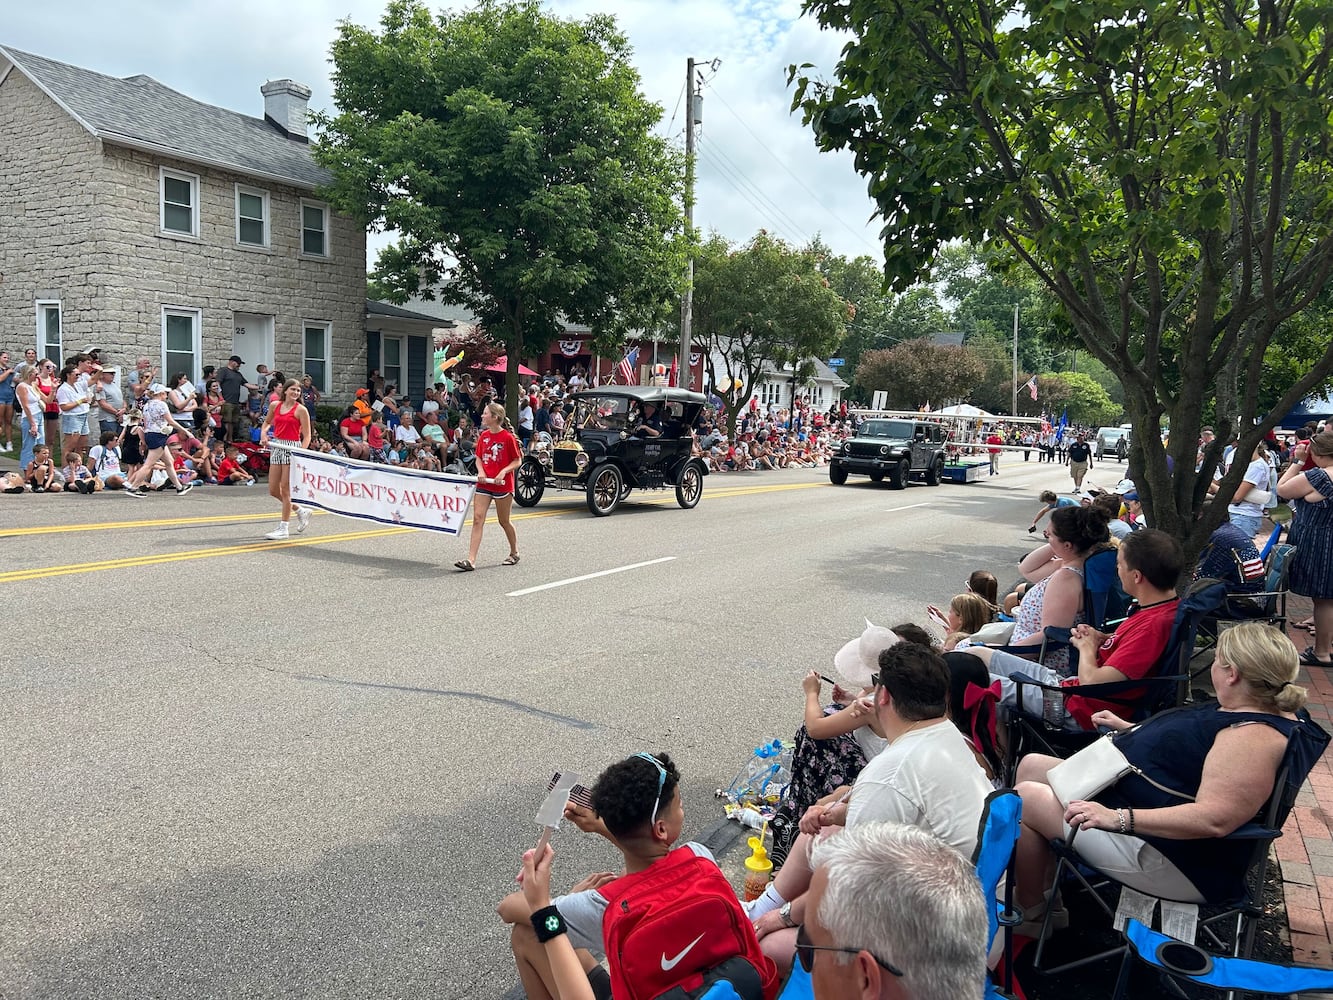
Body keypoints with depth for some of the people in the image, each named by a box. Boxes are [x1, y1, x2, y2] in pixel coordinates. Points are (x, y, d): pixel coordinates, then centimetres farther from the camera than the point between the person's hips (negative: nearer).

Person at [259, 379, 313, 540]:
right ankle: (301, 511, 27)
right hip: (276, 447, 6)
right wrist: (263, 433, 6)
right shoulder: (275, 406, 9)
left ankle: (283, 528, 4)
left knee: (285, 489, -4)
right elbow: (267, 422, 27)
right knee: (273, 490, 7)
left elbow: (307, 436, -7)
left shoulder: (300, 410, -5)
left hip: (292, 448, -6)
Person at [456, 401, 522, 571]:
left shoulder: (508, 437, -10)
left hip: (502, 485, -5)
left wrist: (503, 471, -20)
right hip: (483, 484, 5)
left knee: (504, 521, 9)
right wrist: (480, 471, -4)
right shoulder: (483, 436, 6)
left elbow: (517, 461, -6)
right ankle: (471, 560, -10)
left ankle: (514, 553, 32)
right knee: (477, 519, -6)